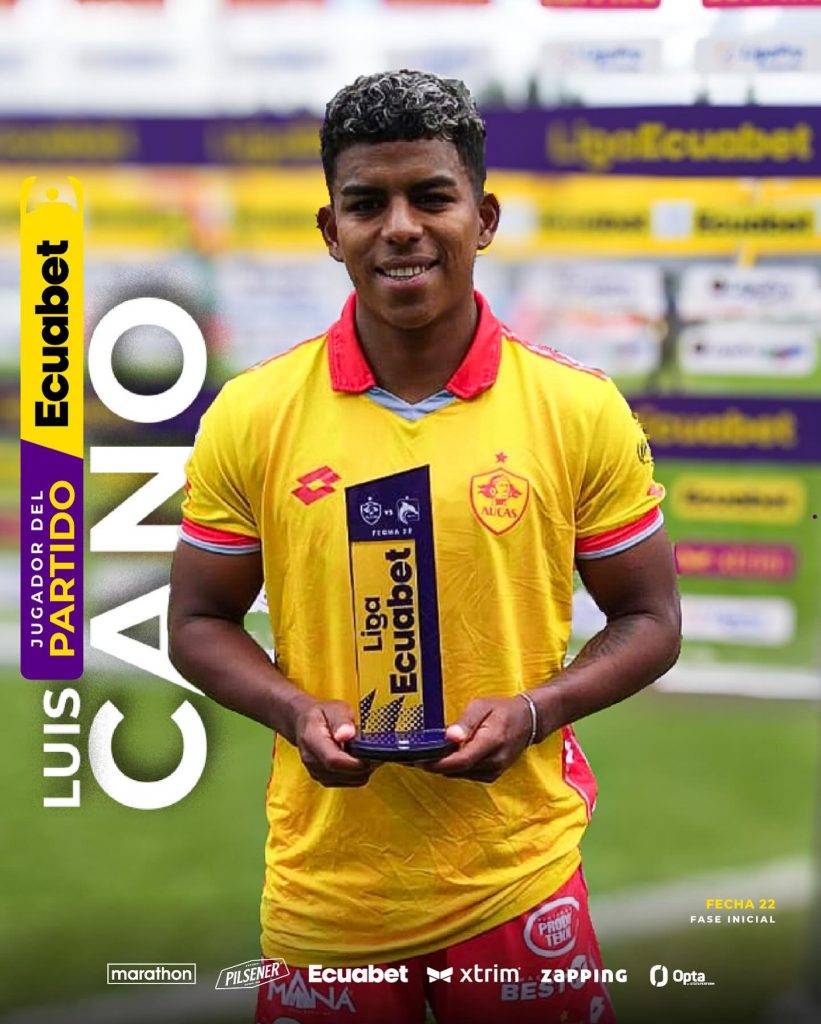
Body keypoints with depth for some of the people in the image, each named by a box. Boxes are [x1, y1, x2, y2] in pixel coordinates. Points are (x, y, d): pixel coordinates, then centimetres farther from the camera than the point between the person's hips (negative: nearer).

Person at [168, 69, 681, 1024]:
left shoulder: (582, 410, -5)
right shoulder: (250, 415, -3)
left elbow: (649, 619, 4)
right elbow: (198, 621, 6)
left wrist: (536, 708, -13)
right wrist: (295, 712, -12)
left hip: (516, 879, 0)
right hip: (321, 897, 1)